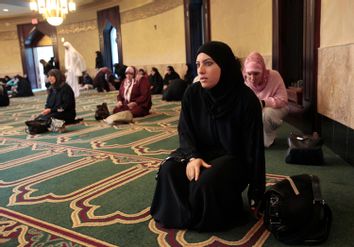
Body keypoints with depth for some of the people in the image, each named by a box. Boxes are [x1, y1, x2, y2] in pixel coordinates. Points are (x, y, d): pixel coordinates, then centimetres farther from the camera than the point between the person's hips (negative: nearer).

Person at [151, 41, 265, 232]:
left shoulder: (246, 99, -20)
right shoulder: (192, 94, -9)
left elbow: (253, 146, -15)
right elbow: (185, 132, -5)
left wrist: (255, 193, -12)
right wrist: (193, 157, -28)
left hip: (233, 157, -4)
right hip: (200, 151, 4)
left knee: (206, 181, -33)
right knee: (169, 170, -23)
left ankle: (213, 217, 1)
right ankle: (181, 214, 4)